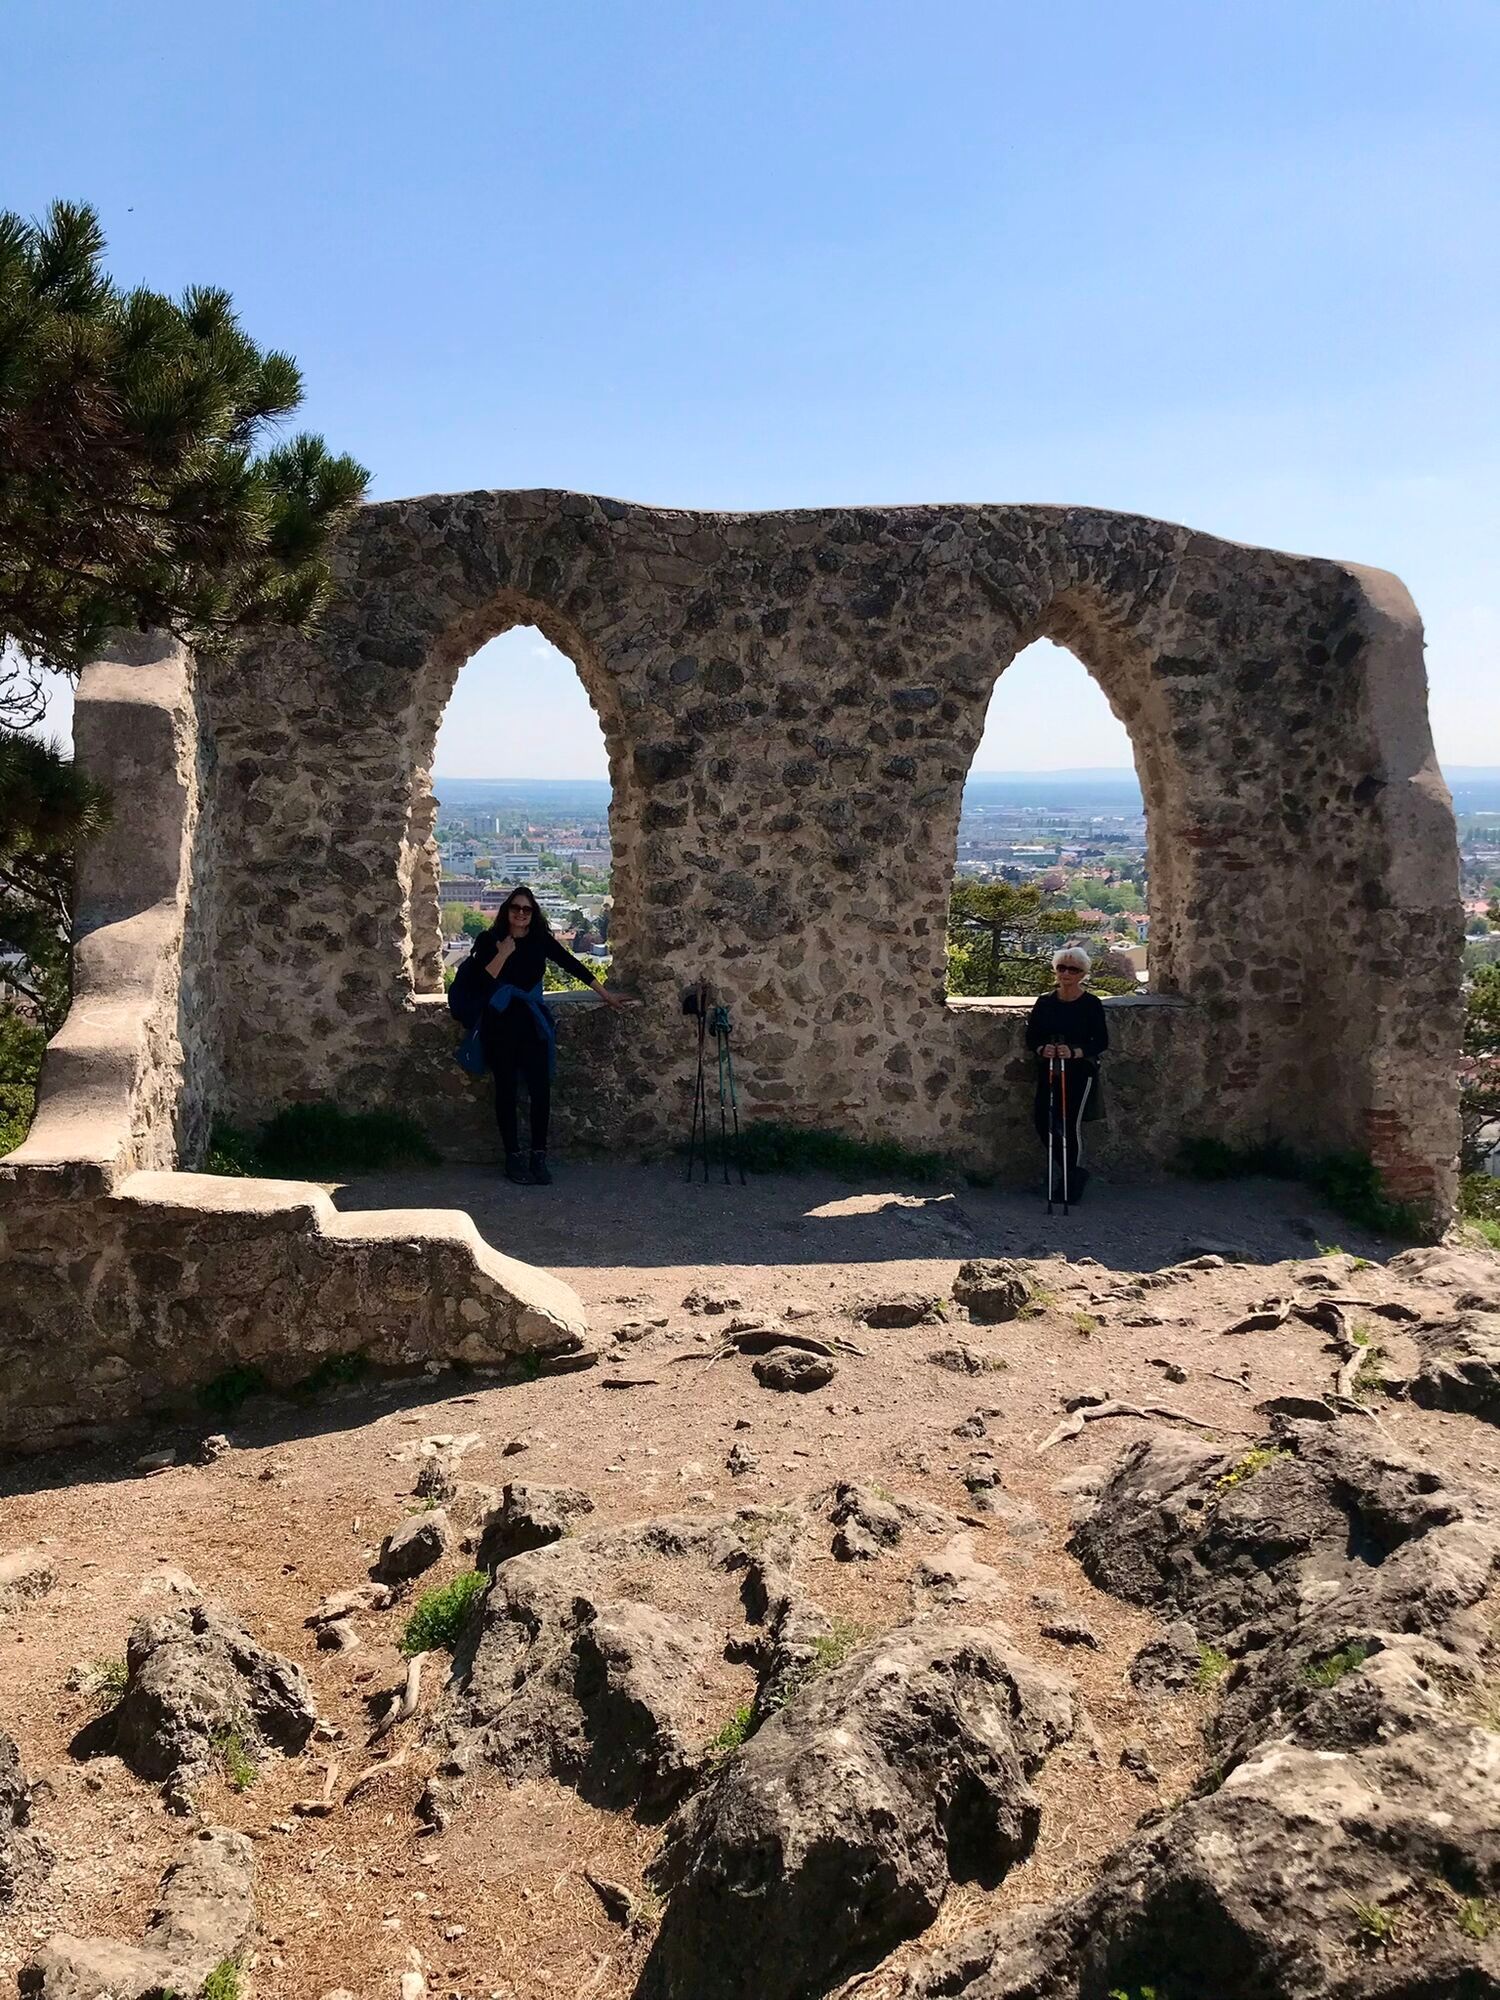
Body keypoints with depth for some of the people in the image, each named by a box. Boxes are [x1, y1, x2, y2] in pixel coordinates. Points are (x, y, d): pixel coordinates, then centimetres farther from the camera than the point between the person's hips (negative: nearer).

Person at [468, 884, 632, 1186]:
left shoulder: (541, 940, 4)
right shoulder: (490, 940, -2)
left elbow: (573, 965, 8)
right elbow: (482, 980, -12)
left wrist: (606, 995, 13)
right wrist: (503, 953, -17)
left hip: (532, 1024, 2)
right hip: (500, 1025, -2)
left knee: (541, 1090, -4)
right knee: (506, 1091, 4)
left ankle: (538, 1157, 5)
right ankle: (514, 1158, 11)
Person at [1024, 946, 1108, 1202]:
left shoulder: (1091, 1004, -6)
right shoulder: (1045, 1002, 3)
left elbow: (1101, 1042, -8)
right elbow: (1031, 1037, 4)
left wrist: (1075, 1052, -23)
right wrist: (1042, 1049, -18)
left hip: (1081, 1071, -4)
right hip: (1049, 1070, 4)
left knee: (1072, 1124, -8)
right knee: (1044, 1123, -1)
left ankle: (1072, 1181, 12)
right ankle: (1075, 1171, 22)